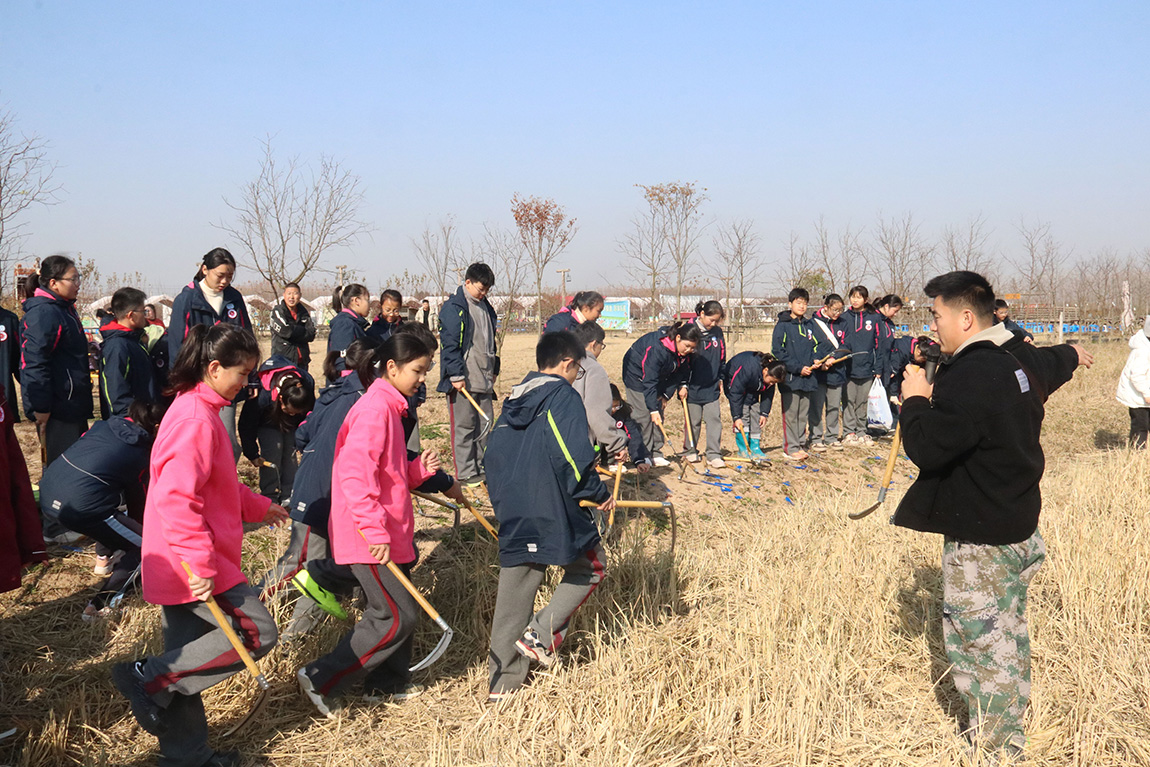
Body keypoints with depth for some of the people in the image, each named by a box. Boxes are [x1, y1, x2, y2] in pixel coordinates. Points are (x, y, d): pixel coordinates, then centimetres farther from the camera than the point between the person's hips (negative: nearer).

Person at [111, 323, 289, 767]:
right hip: (194, 566, -10)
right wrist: (199, 564, -26)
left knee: (185, 660, 16)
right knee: (256, 634, -5)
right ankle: (148, 678, -2)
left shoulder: (195, 410, 13)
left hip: (182, 565, 10)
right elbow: (175, 499, -27)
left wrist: (260, 508, 30)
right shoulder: (196, 420, -20)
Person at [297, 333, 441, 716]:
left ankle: (387, 683, 31)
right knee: (396, 617, -7)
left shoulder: (389, 407, 16)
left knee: (403, 609, 16)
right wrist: (374, 531, -28)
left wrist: (419, 469, 5)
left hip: (388, 533, 10)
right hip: (368, 538, -10)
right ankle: (321, 679, 1)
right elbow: (355, 475, -26)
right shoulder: (374, 409, -17)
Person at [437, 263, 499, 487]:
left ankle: (482, 468, 21)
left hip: (484, 379, 8)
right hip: (463, 380, -8)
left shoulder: (486, 308, 16)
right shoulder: (454, 307, -9)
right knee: (464, 427, -3)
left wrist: (494, 370, 24)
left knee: (485, 425, 11)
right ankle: (466, 474, 3)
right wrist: (456, 375, -18)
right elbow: (450, 344, -14)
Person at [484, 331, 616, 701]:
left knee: (513, 595, 13)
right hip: (554, 513, -7)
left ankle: (502, 682, 17)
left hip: (513, 515, 7)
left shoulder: (514, 400, 13)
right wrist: (601, 493, -4)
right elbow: (574, 459, -19)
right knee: (589, 567, 18)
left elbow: (492, 458, 15)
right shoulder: (564, 397, -10)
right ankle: (541, 633, 3)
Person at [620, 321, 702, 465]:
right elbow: (649, 381, -38)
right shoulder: (657, 349, -39)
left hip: (658, 374, 7)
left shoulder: (685, 350, -17)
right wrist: (653, 409, -39)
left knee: (659, 415, 4)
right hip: (637, 375, -7)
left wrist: (682, 385, -11)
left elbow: (683, 368, 3)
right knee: (643, 416, -11)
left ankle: (656, 453, 9)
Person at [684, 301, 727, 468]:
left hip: (712, 387, 3)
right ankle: (690, 451, 24)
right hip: (693, 387, -3)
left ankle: (714, 455, 2)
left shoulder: (717, 332, 4)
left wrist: (720, 378, 14)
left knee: (715, 420, -2)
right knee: (693, 421, 8)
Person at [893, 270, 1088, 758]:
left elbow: (926, 447, -29)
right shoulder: (1020, 361, 6)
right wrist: (1071, 354, 54)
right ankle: (1011, 736, 35)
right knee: (1008, 636, 21)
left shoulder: (970, 377, -25)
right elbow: (1053, 363, 30)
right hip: (1020, 529, 10)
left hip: (980, 541, -10)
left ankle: (994, 747, 12)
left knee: (977, 643, 1)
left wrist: (916, 399, -11)